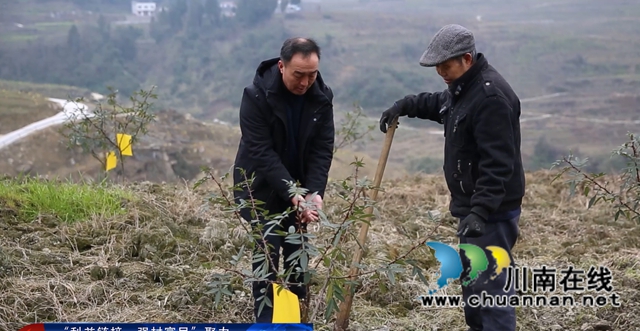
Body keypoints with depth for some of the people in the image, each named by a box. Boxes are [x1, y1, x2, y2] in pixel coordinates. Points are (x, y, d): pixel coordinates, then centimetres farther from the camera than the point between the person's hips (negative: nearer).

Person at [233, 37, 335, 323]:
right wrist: (293, 194, -32)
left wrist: (314, 191, -23)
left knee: (295, 251, 5)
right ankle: (266, 320, 0)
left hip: (298, 188, 4)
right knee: (269, 249, -9)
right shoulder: (256, 96, -23)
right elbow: (261, 153, -26)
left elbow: (323, 149, -9)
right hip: (261, 187, -4)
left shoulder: (322, 97, -9)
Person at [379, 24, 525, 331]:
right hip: (473, 205, 11)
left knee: (491, 283, -9)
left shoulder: (491, 96, -23)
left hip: (492, 211, -11)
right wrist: (405, 105, 17)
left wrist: (481, 211, -34)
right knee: (472, 278, 20)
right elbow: (440, 103, 33)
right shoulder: (463, 86, 9)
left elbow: (498, 164, -29)